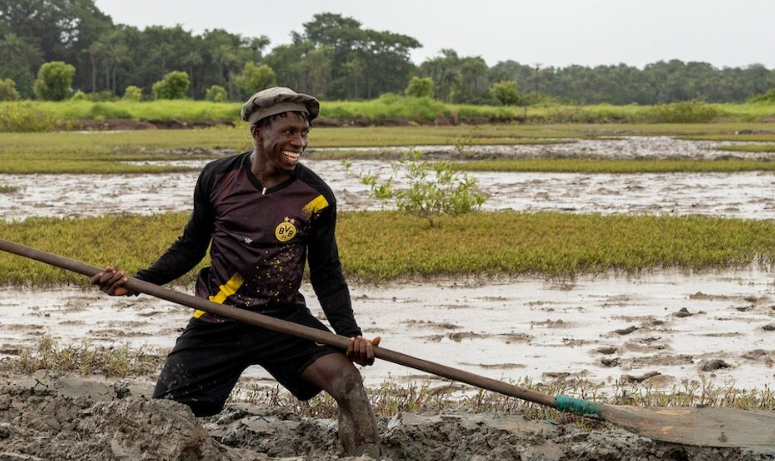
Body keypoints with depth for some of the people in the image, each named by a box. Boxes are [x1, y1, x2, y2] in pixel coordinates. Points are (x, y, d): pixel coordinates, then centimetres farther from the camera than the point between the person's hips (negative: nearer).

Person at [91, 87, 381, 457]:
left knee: (346, 379, -25)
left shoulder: (316, 197, -7)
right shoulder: (218, 177, -4)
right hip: (217, 322, 1)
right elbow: (190, 247, 9)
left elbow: (327, 276, 1)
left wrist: (349, 333, -15)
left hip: (283, 318, -1)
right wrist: (136, 282, -4)